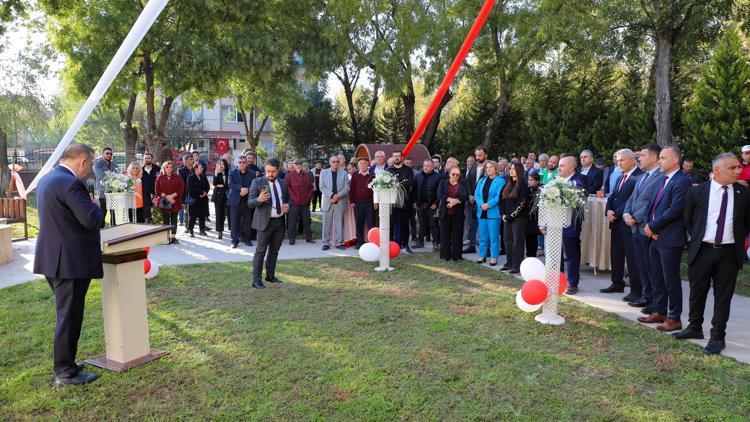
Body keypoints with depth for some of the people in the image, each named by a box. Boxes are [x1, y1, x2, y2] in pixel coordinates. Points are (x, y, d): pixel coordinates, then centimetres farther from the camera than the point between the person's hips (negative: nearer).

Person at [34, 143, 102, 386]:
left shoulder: (47, 179, 12)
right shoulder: (70, 184, -20)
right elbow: (91, 219, -25)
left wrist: (90, 204, 13)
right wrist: (96, 204, -5)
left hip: (53, 259, 10)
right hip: (71, 262, -10)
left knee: (67, 314, 21)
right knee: (69, 316, 0)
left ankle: (64, 363, 32)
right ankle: (65, 372, 11)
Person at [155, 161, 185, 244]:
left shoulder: (177, 177, 5)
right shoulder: (160, 177, 6)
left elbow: (181, 189, -3)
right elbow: (157, 190, 1)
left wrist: (172, 195, -14)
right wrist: (166, 197, -11)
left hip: (175, 202, 0)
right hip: (163, 203, 0)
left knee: (174, 220, 4)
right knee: (165, 220, 1)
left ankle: (173, 237, 10)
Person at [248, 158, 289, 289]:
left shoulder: (283, 183, 10)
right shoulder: (257, 182, -4)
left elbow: (287, 199, 21)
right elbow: (250, 203, -8)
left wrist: (287, 206, -2)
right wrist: (259, 199, -29)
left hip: (280, 222, 5)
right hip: (265, 222, -5)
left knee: (274, 251, 14)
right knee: (261, 251, -4)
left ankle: (270, 275, 27)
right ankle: (256, 279, 2)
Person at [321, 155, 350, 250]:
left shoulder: (344, 173, 9)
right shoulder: (323, 172, 9)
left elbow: (347, 187, 2)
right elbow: (322, 187, 0)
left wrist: (338, 196, -13)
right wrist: (332, 195, -13)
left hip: (340, 202, 0)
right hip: (327, 202, 0)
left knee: (339, 223, 3)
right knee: (327, 224, 3)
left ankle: (339, 243, 9)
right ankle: (326, 243, 9)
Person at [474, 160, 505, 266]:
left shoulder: (500, 181, -2)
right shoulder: (481, 181, 16)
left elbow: (499, 196, -12)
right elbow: (476, 194, 6)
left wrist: (488, 205, -19)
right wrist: (481, 204, -11)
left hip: (493, 213, -5)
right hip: (482, 212, 5)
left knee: (493, 236, -3)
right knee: (483, 236, 11)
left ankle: (494, 257, 4)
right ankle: (482, 256, 20)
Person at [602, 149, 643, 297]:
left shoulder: (639, 176, -13)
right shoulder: (621, 178, 18)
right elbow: (612, 196, 16)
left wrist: (616, 214, -15)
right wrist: (608, 210, -3)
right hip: (616, 222, 9)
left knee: (632, 256, -3)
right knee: (616, 254, 15)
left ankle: (636, 289, 5)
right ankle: (617, 283, 27)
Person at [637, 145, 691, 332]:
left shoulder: (682, 181, -13)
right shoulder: (663, 180, 15)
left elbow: (675, 210, -21)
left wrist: (653, 227, -14)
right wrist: (648, 224, 0)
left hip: (670, 239, -9)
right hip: (655, 236, 9)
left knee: (671, 280, 1)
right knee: (657, 278, 16)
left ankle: (674, 318, 11)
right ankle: (659, 312, 29)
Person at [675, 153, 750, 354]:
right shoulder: (697, 192, -2)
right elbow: (688, 219, 10)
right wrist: (697, 238, 8)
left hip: (729, 253, 0)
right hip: (702, 250, 0)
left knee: (723, 296, 4)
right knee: (697, 293, 12)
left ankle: (718, 337, 15)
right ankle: (694, 328, 30)